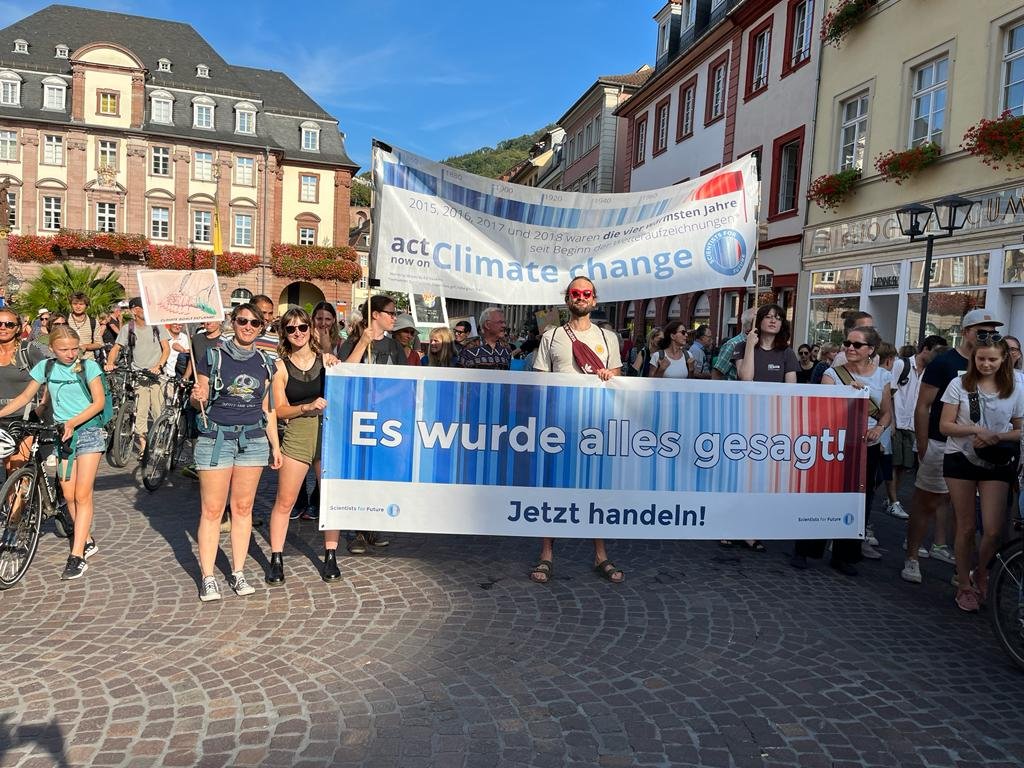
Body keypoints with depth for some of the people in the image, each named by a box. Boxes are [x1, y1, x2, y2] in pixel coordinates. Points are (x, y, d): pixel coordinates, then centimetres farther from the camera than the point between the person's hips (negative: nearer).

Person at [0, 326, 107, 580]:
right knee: (68, 495, 5)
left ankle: (77, 556, -8)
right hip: (63, 434, 4)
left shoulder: (88, 366, -5)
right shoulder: (45, 367, 5)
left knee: (82, 495, -8)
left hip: (88, 431, -4)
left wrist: (73, 422, -21)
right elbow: (25, 397, 10)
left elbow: (99, 401, -10)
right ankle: (87, 542, 22)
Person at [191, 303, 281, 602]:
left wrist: (275, 445, 11)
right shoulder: (213, 357, -1)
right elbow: (198, 401, 1)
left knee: (243, 508, 9)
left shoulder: (264, 362, 9)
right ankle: (207, 577, 8)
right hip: (216, 438, -3)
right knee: (212, 510, -1)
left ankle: (238, 573, 19)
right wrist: (197, 397, -22)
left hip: (253, 440, 3)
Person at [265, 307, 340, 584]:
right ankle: (276, 560, 15)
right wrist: (308, 407, -15)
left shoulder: (326, 360, 6)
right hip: (297, 434, -1)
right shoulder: (281, 366, 4)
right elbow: (280, 410, -1)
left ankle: (330, 557, 19)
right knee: (284, 501, 3)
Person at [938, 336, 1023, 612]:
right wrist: (977, 430, -19)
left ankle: (981, 574, 22)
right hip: (961, 460, -1)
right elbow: (945, 426, -3)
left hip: (997, 464, 1)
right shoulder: (959, 385, -2)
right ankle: (964, 585, 22)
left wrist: (996, 438, -14)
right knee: (966, 527, 6)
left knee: (993, 530, -8)